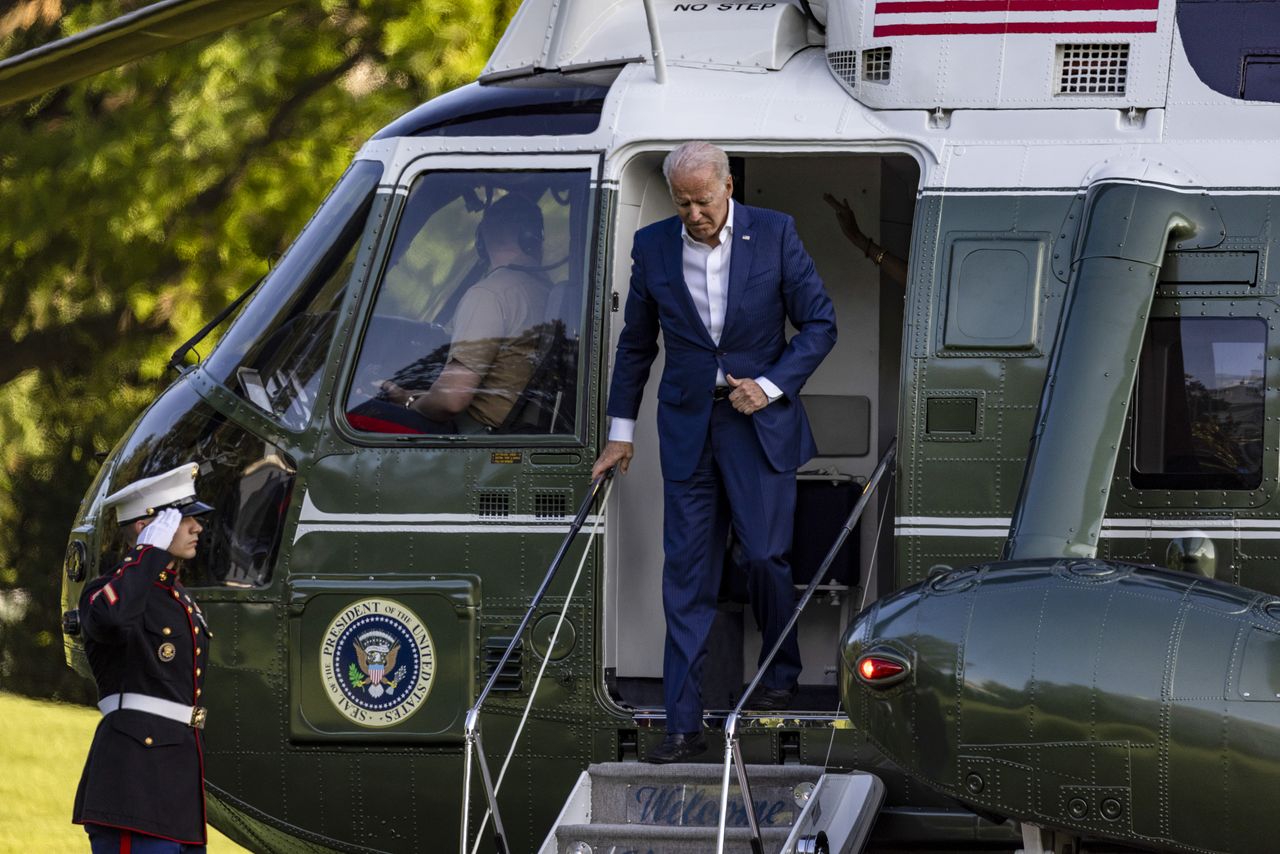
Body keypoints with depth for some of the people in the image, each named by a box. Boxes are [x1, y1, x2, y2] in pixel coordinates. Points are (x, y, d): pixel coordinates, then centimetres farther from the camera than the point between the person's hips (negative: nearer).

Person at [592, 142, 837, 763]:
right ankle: (683, 725, -1)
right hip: (687, 431, 2)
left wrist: (770, 385, -12)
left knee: (764, 555, -5)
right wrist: (620, 431, 12)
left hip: (760, 425, -2)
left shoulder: (774, 234, -5)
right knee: (686, 573, -1)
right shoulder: (653, 246, 2)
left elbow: (820, 324, -1)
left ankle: (782, 673, 26)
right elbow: (636, 342, 13)